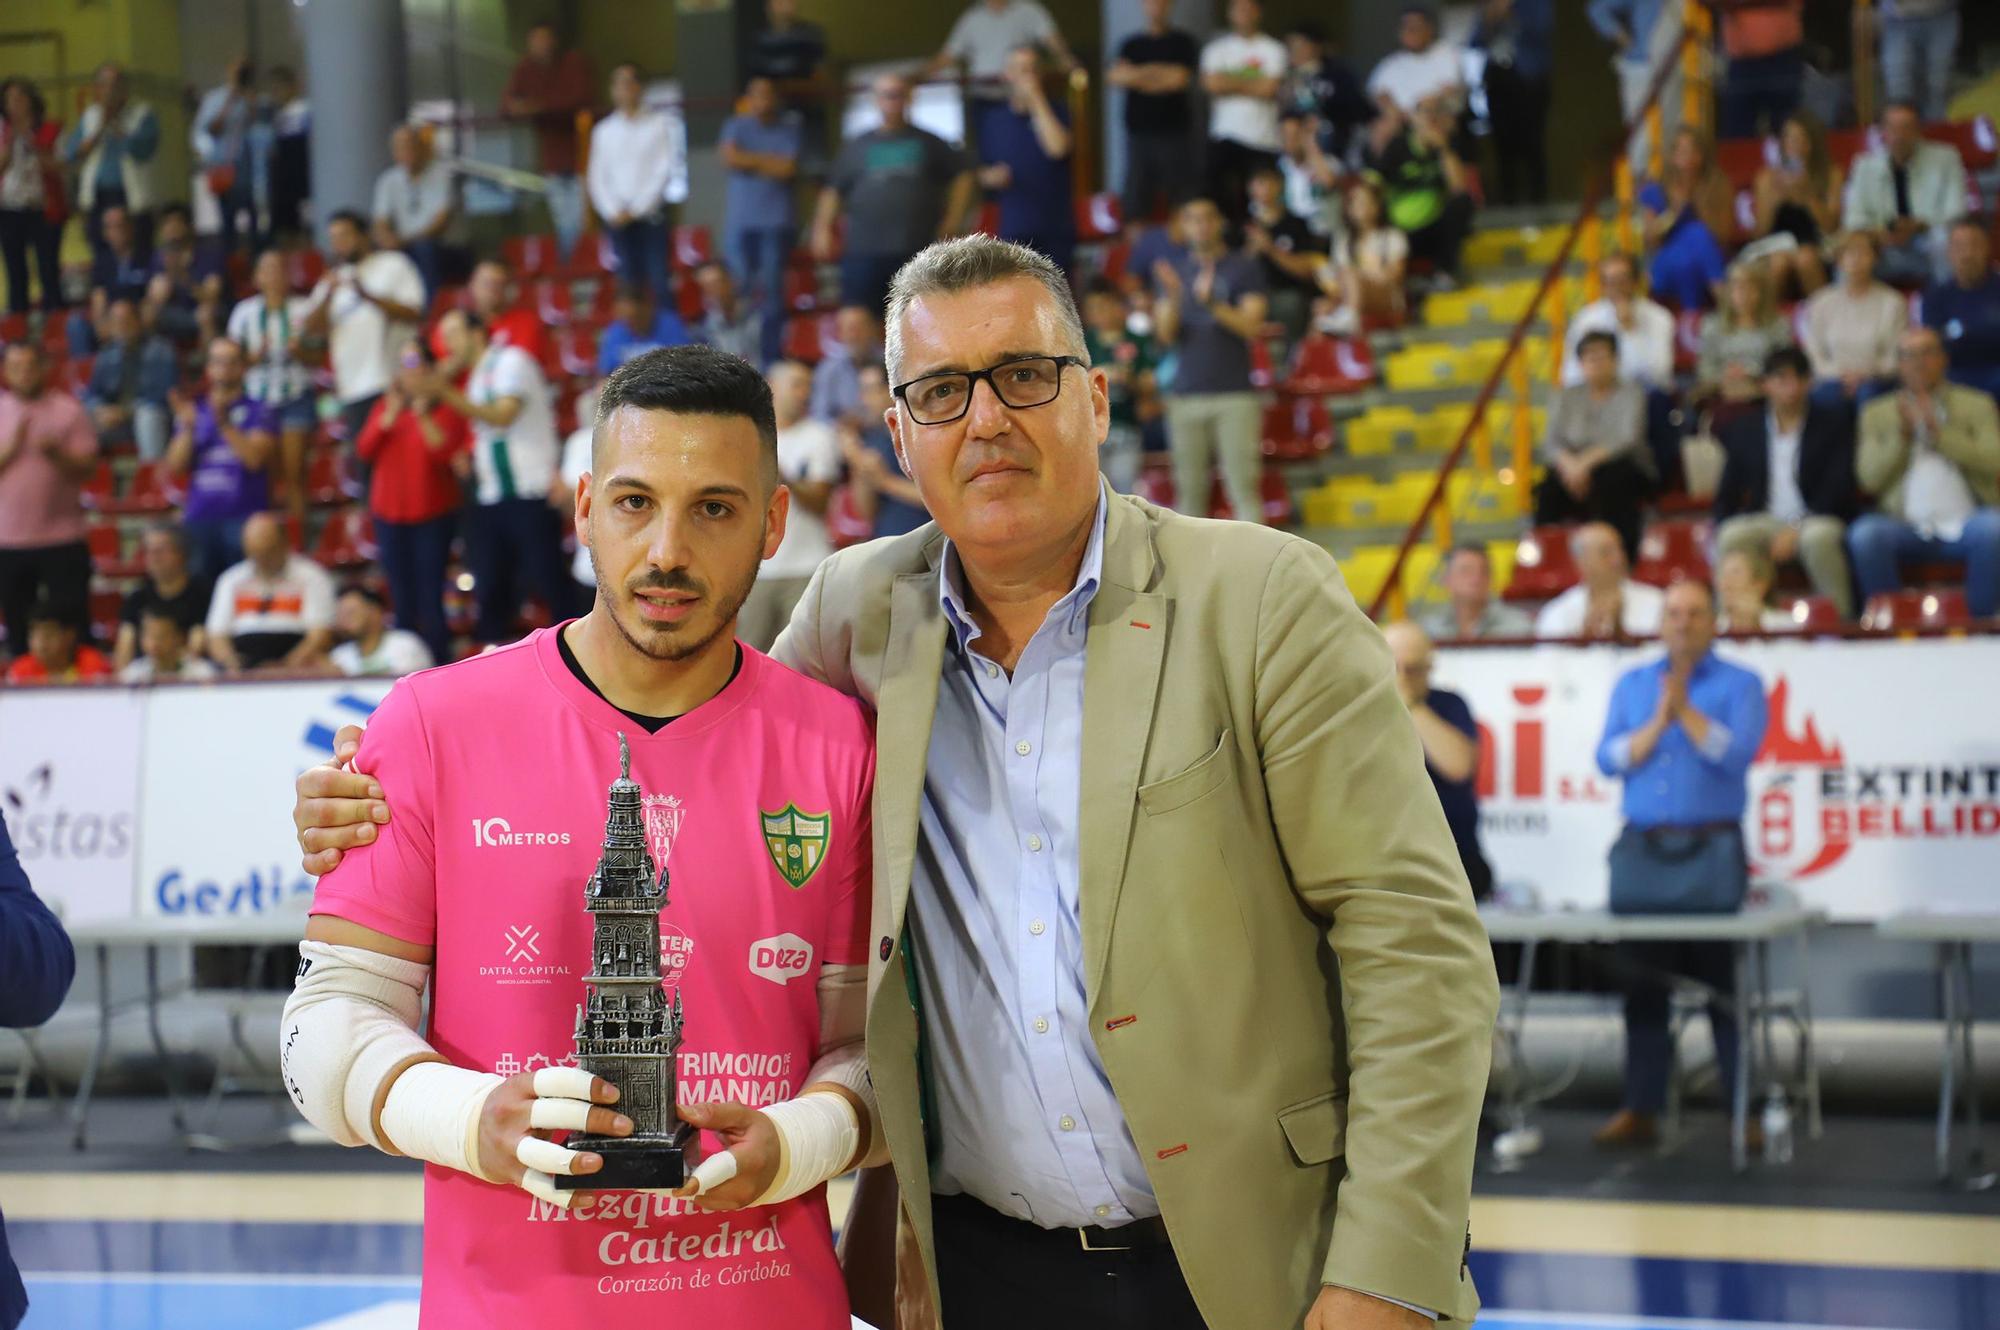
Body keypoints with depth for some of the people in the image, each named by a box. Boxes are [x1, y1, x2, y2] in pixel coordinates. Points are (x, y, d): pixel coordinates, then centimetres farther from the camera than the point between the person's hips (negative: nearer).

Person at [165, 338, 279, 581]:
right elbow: (174, 467, 8)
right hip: (199, 518, 3)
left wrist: (225, 424, -17)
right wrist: (187, 428, -5)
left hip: (244, 517, -3)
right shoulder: (194, 410, 13)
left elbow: (255, 458, -12)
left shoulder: (257, 412, 3)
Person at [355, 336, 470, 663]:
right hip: (390, 516, 4)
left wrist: (423, 416, -18)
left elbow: (448, 452, -14)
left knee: (430, 596, -10)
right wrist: (390, 415, -10)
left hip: (433, 516, -4)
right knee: (402, 599, 3)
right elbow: (364, 449, 1)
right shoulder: (386, 405, 13)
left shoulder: (446, 407, -1)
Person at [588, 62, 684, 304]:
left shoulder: (659, 124, 2)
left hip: (651, 215, -3)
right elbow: (597, 177, 8)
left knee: (660, 280, -7)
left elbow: (664, 171, -4)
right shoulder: (604, 130, 11)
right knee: (629, 282, 1)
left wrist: (635, 210, -10)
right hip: (618, 219, 3)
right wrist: (613, 212, -6)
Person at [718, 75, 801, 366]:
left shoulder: (791, 127, 8)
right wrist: (769, 161, -4)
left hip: (777, 221, -1)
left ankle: (771, 358, -3)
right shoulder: (736, 126, 11)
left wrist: (751, 160, -2)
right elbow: (730, 157, -7)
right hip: (740, 221, 1)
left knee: (772, 288, -6)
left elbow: (789, 169, -6)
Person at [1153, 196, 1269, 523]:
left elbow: (1252, 326, -6)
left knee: (1243, 486, -7)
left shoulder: (1243, 269, 3)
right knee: (1189, 490, 4)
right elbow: (1166, 334, 5)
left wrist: (1212, 303, -19)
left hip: (1234, 394, -3)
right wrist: (1173, 298, -13)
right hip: (1186, 394, 3)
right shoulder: (1173, 270, 12)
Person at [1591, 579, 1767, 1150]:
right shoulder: (1631, 685, 15)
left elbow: (1737, 754, -9)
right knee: (1643, 982, 2)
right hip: (1641, 845, 3)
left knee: (1724, 981, -4)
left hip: (1713, 846, -3)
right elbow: (1609, 759, 3)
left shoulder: (1740, 685, 5)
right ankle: (1640, 1110, 6)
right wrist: (1657, 723, -9)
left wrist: (1685, 711, -12)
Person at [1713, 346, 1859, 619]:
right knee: (1732, 537, -32)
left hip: (1816, 521, -2)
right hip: (1763, 521, 2)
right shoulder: (1743, 429, 14)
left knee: (1819, 537, -37)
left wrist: (1796, 530, -17)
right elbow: (1727, 495, 14)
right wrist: (1722, 529, -10)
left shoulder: (1834, 424, 7)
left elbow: (1838, 489, -3)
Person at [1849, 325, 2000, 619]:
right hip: (1907, 526, 0)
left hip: (1965, 526, 0)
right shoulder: (1878, 413, 18)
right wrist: (1902, 434, -7)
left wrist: (1939, 432, -7)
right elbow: (1869, 479, 6)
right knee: (1864, 534, -32)